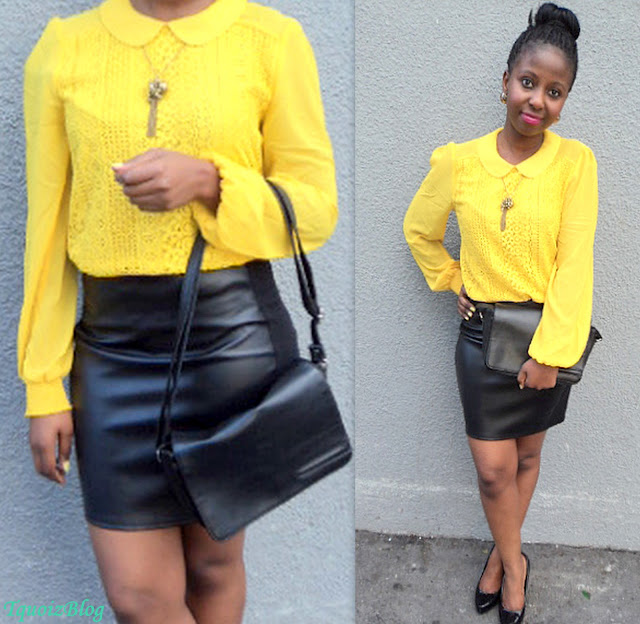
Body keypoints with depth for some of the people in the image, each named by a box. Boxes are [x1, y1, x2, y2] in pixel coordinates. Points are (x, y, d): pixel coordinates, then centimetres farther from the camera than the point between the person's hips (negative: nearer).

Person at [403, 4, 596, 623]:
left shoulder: (574, 162, -10)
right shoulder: (458, 161, -6)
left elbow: (574, 261, -12)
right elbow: (419, 230, 12)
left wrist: (549, 352, -15)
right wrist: (452, 282, 4)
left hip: (549, 333, 0)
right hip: (482, 334, 0)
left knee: (526, 455, 16)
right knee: (493, 468, 3)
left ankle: (502, 554, 39)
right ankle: (514, 562, 30)